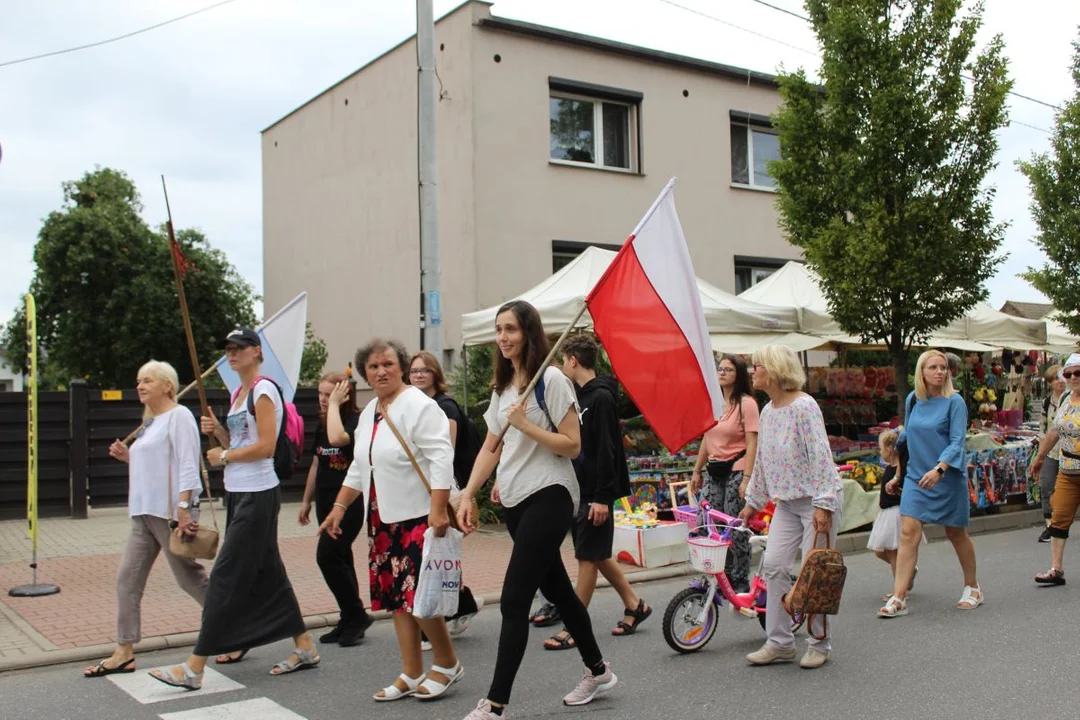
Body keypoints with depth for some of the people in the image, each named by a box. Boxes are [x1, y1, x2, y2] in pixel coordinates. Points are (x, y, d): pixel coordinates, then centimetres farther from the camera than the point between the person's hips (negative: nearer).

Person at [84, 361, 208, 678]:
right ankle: (124, 653, 11)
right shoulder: (150, 422, 18)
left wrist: (183, 506, -24)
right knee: (127, 578, 5)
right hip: (144, 513, 9)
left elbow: (187, 465, -17)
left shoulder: (178, 416, -9)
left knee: (190, 578, -1)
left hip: (170, 512, -9)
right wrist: (128, 457, 8)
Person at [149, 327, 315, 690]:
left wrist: (223, 456, -10)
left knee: (225, 577, -8)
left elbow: (265, 446, -19)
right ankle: (305, 647, 22)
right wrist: (217, 430, 3)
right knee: (267, 572, 13)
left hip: (257, 494, -10)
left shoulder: (263, 390, -12)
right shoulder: (238, 393, 16)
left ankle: (195, 667, -4)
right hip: (239, 493, 10)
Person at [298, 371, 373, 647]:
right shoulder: (322, 425, 11)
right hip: (326, 501, 8)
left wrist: (335, 404, -23)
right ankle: (350, 621, 21)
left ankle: (356, 615, -1)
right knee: (339, 558, 12)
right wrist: (306, 500, 22)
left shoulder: (356, 421, -13)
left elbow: (337, 438, -36)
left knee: (328, 555, -15)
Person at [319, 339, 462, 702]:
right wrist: (339, 507, 17)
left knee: (417, 597, -7)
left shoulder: (419, 406, -12)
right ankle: (412, 675, 21)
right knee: (396, 598, 10)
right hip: (383, 520, 8)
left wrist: (438, 511, -26)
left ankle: (448, 665, 14)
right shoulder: (369, 412, 13)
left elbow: (441, 460, -19)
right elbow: (359, 466, 21)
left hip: (418, 517, -8)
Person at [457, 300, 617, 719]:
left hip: (548, 498, -8)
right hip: (515, 501, 8)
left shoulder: (551, 379, -10)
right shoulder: (502, 386, 13)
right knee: (557, 590, 18)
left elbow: (572, 445, -13)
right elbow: (490, 448, 14)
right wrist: (468, 494, 5)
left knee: (513, 601, -11)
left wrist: (525, 424, -19)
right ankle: (598, 671, 34)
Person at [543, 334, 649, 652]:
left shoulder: (601, 397, -14)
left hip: (595, 494, -9)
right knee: (596, 554, 14)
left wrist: (602, 497, -22)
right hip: (577, 490, 9)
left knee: (588, 556, -2)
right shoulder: (579, 396, 13)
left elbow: (607, 450, -20)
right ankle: (634, 605, 27)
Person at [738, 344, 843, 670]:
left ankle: (819, 643, 13)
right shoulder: (767, 411, 10)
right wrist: (753, 501, 21)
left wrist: (822, 504, -24)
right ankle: (780, 643, 9)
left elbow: (820, 455, -19)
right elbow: (762, 460, 18)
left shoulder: (804, 406, -15)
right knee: (773, 565, 0)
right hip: (786, 501, 8)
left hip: (817, 499, -7)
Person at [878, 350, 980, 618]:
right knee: (908, 533, -7)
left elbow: (957, 442, -17)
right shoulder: (912, 400, 4)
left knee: (956, 534, 11)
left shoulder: (954, 402, -9)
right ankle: (898, 598, -8)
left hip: (948, 477, -3)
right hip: (916, 476, 4)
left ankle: (973, 587, 33)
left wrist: (939, 469, -31)